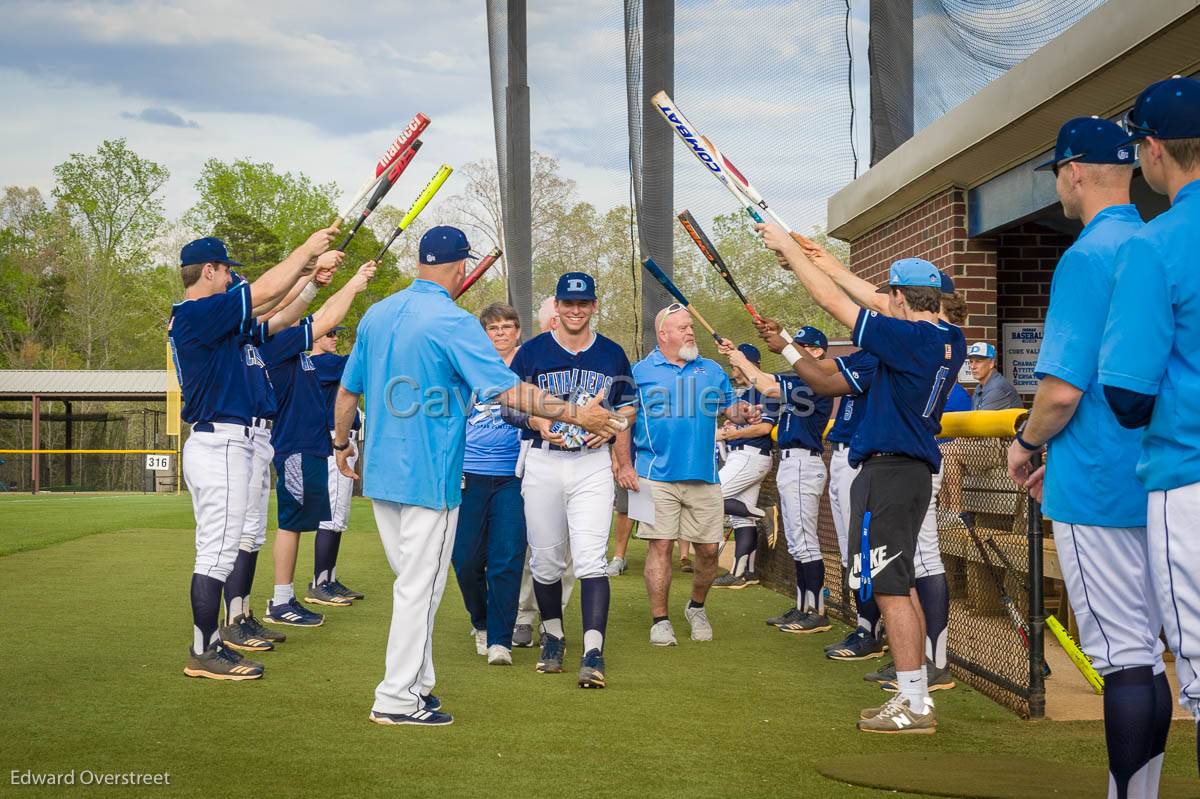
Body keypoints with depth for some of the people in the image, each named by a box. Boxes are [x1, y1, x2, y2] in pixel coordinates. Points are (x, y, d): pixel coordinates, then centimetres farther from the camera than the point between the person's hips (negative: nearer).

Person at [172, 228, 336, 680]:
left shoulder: (191, 319, 16)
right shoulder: (199, 313, -15)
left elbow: (271, 321, 21)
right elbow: (266, 292, -16)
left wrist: (309, 276, 18)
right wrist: (308, 248, -3)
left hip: (212, 443, 11)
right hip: (222, 444, -11)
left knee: (215, 552, 14)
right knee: (218, 552, -7)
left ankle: (207, 645, 19)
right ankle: (204, 654, -4)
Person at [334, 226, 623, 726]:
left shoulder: (376, 315, 7)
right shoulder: (453, 323, -14)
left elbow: (347, 390, 15)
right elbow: (509, 390, -19)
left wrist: (341, 445, 29)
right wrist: (575, 415, -13)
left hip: (379, 474, 7)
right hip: (429, 477, -7)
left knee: (412, 580, 17)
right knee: (421, 587, 1)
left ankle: (416, 684, 22)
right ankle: (397, 699, 5)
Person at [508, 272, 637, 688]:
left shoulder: (612, 354, 8)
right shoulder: (533, 351, 4)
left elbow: (629, 404, 16)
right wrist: (539, 422, -12)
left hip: (593, 463, -1)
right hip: (543, 462, 1)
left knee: (591, 558, -13)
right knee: (546, 558, 8)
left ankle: (593, 652, -18)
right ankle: (553, 635, 30)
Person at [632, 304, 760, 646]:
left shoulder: (712, 371, 14)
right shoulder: (641, 371, 5)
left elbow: (730, 409, 16)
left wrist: (742, 414, -8)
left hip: (704, 476, 3)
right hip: (657, 475, -3)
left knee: (708, 549, 3)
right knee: (660, 546, -4)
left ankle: (697, 608, 27)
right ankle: (660, 620, 6)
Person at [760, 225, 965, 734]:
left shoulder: (908, 338, -17)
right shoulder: (951, 342, 8)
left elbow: (834, 302, -14)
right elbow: (873, 303, 19)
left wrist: (790, 248, -3)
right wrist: (820, 257, 23)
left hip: (887, 471, -9)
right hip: (917, 468, 9)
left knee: (890, 587, -6)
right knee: (901, 585, 16)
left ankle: (914, 705, -6)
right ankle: (916, 698, 20)